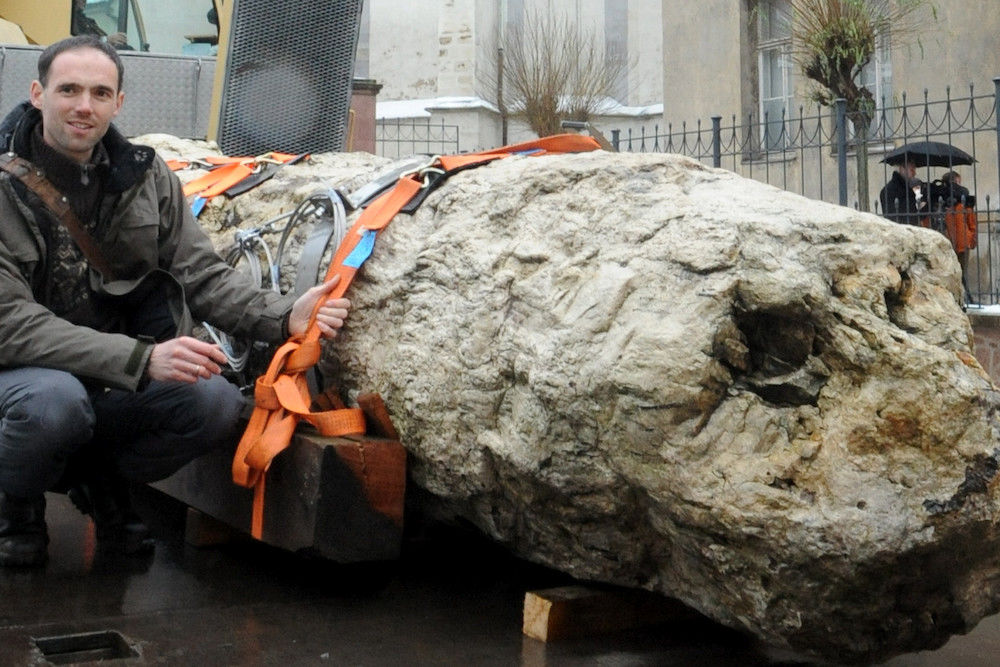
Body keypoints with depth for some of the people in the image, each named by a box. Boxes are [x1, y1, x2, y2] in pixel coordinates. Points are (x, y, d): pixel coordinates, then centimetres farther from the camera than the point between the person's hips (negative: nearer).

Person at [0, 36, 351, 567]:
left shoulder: (146, 175, -2)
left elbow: (203, 275, -2)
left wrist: (284, 317, -22)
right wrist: (141, 359, -35)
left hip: (113, 383, 4)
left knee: (219, 404, -21)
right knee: (55, 399, -37)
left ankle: (99, 480, 11)